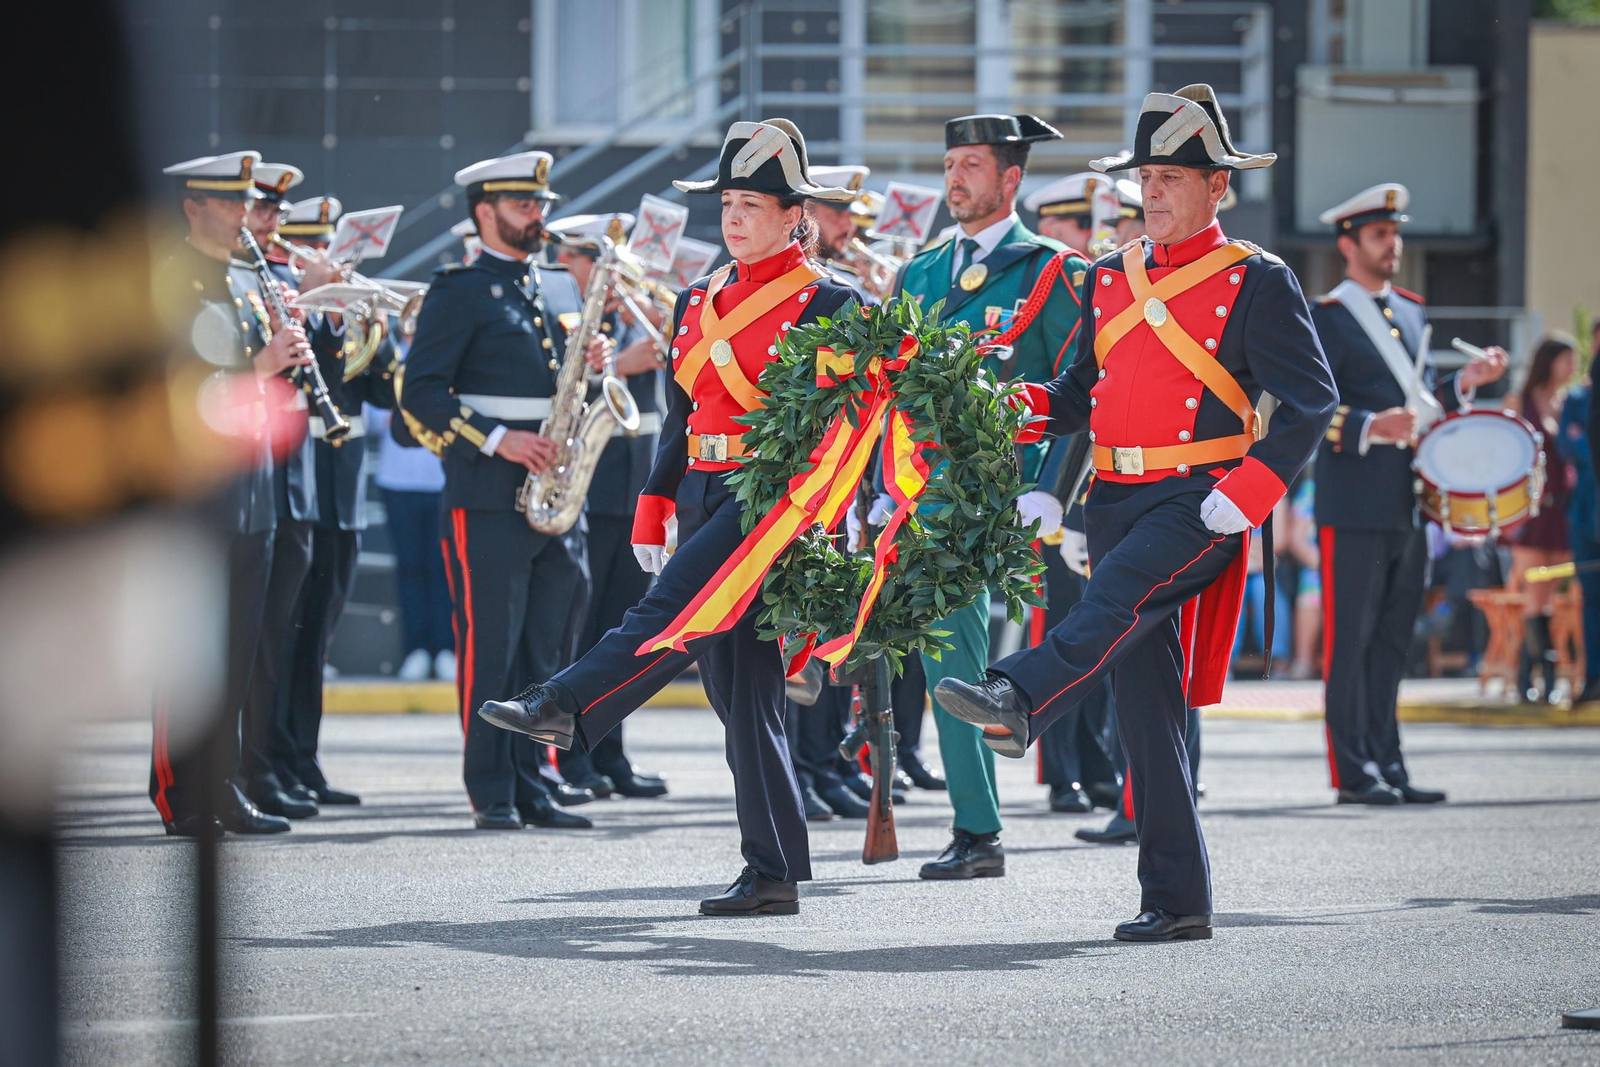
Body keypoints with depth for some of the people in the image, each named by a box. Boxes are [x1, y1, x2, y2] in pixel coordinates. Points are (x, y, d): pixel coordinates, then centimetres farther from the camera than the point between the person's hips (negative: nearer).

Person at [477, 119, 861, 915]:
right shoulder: (697, 303, 17)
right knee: (739, 690, 4)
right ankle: (773, 875, 5)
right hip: (703, 496, 7)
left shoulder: (826, 304, -3)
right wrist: (652, 514, 14)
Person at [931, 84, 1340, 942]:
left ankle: (1018, 701, -59)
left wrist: (1247, 494, -17)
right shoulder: (1110, 280, 17)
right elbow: (1082, 395, 20)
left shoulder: (1256, 283, -1)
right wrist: (1019, 406, -2)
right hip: (1117, 498, 6)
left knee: (1118, 598, -34)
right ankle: (1175, 901, 1)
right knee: (1146, 704, 1)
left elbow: (1310, 401, -6)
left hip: (1200, 501, -6)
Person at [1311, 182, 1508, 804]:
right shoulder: (1326, 320, -5)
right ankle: (1353, 773, -1)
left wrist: (1465, 384, 7)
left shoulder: (1411, 314, 18)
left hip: (1407, 507, 7)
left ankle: (1387, 766, 13)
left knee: (1391, 643, 9)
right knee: (1349, 642, -4)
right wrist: (1370, 427, -27)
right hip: (1353, 510, -7)